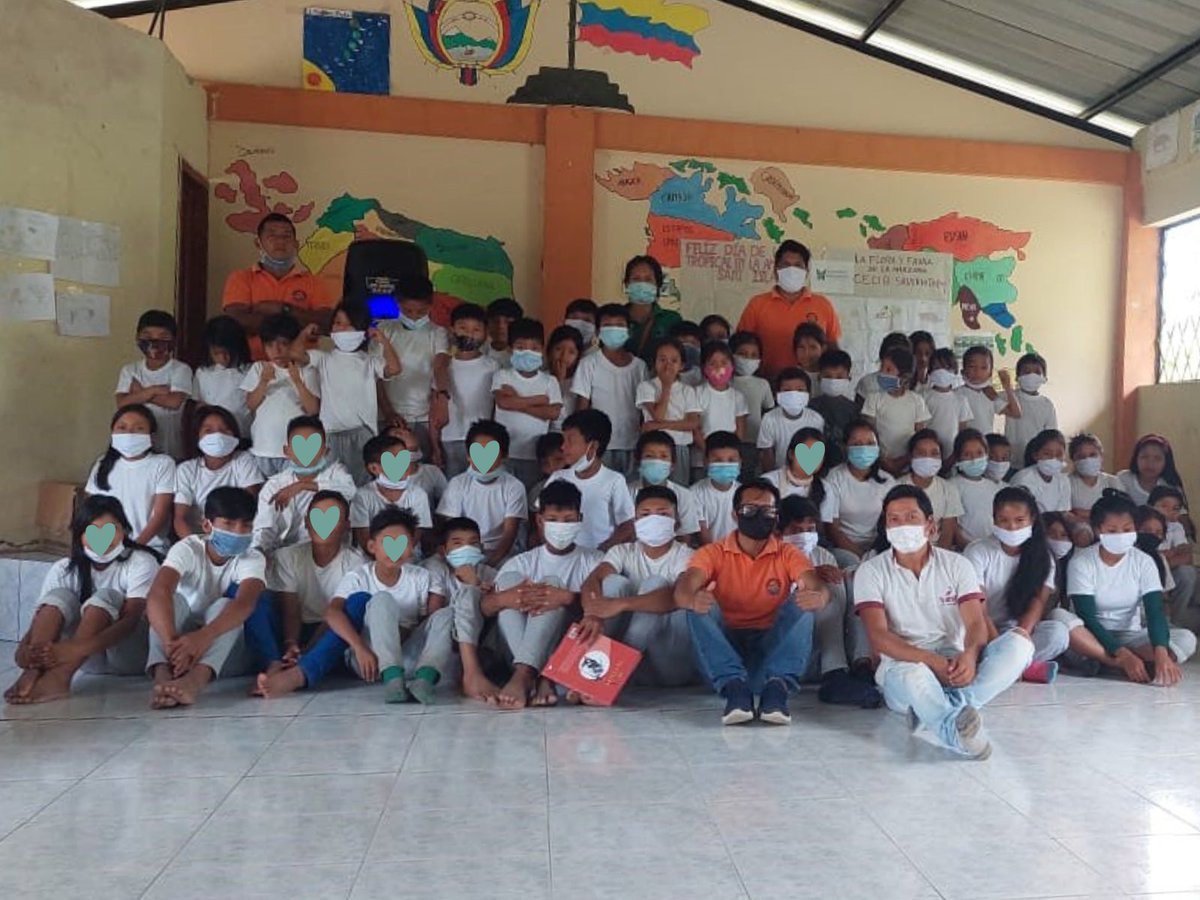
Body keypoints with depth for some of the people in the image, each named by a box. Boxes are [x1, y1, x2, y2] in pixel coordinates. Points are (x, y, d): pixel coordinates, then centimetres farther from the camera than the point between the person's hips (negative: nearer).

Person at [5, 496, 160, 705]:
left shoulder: (140, 562, -12)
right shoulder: (64, 569, 0)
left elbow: (130, 619, -26)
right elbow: (39, 619, -12)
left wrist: (77, 649, -44)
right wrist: (26, 648, -39)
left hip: (130, 654, -3)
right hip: (87, 660, 4)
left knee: (106, 597, -28)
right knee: (59, 596, -19)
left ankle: (59, 676, -47)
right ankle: (34, 672, -43)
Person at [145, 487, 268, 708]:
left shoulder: (252, 559, -11)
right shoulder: (187, 549, -11)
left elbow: (245, 603, -33)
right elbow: (158, 593, -31)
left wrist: (204, 636, -52)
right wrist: (172, 641, -51)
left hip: (225, 651, 0)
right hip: (183, 640, 1)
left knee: (224, 605, -30)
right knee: (173, 600, -26)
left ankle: (196, 679, -56)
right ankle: (162, 674, -51)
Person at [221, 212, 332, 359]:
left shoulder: (312, 282, 11)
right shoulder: (240, 278, 11)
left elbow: (326, 323, -1)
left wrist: (284, 309, -7)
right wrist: (299, 316, -3)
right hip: (253, 362, -1)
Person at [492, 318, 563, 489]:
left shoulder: (549, 381, 4)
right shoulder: (502, 376, 2)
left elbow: (553, 412, -10)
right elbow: (503, 402, -16)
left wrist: (517, 401, -11)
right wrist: (539, 399, -12)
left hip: (535, 455, 1)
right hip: (504, 453, 0)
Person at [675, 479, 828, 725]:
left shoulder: (788, 555, 5)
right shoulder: (713, 554, 2)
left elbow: (819, 589, -15)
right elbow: (682, 590, -17)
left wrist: (818, 597, -42)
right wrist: (693, 599, -44)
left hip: (772, 644, 1)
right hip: (726, 642, 0)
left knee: (803, 603, -23)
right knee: (700, 607, -26)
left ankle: (776, 687, -37)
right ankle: (734, 686, -39)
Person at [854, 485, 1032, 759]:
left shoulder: (957, 565, 7)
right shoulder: (871, 572, 0)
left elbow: (976, 623, -5)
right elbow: (878, 636, -12)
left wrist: (970, 655, -30)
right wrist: (933, 661, -26)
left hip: (955, 665, 4)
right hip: (903, 666, -3)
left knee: (1019, 642, -23)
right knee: (913, 675, -39)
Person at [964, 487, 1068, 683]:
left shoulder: (1042, 556, 5)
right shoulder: (978, 551, -5)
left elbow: (1039, 600, -9)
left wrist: (1022, 632, -30)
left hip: (1021, 629, 2)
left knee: (1058, 632, -28)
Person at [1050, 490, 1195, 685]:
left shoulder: (1143, 562, -4)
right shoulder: (1081, 562, -12)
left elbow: (1155, 611, -14)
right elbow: (1087, 617, -18)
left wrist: (1161, 653, -33)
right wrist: (1123, 654, -30)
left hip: (1130, 636, 3)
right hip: (1093, 635, -3)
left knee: (1186, 639, -22)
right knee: (1060, 617, -34)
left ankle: (1098, 661, -27)